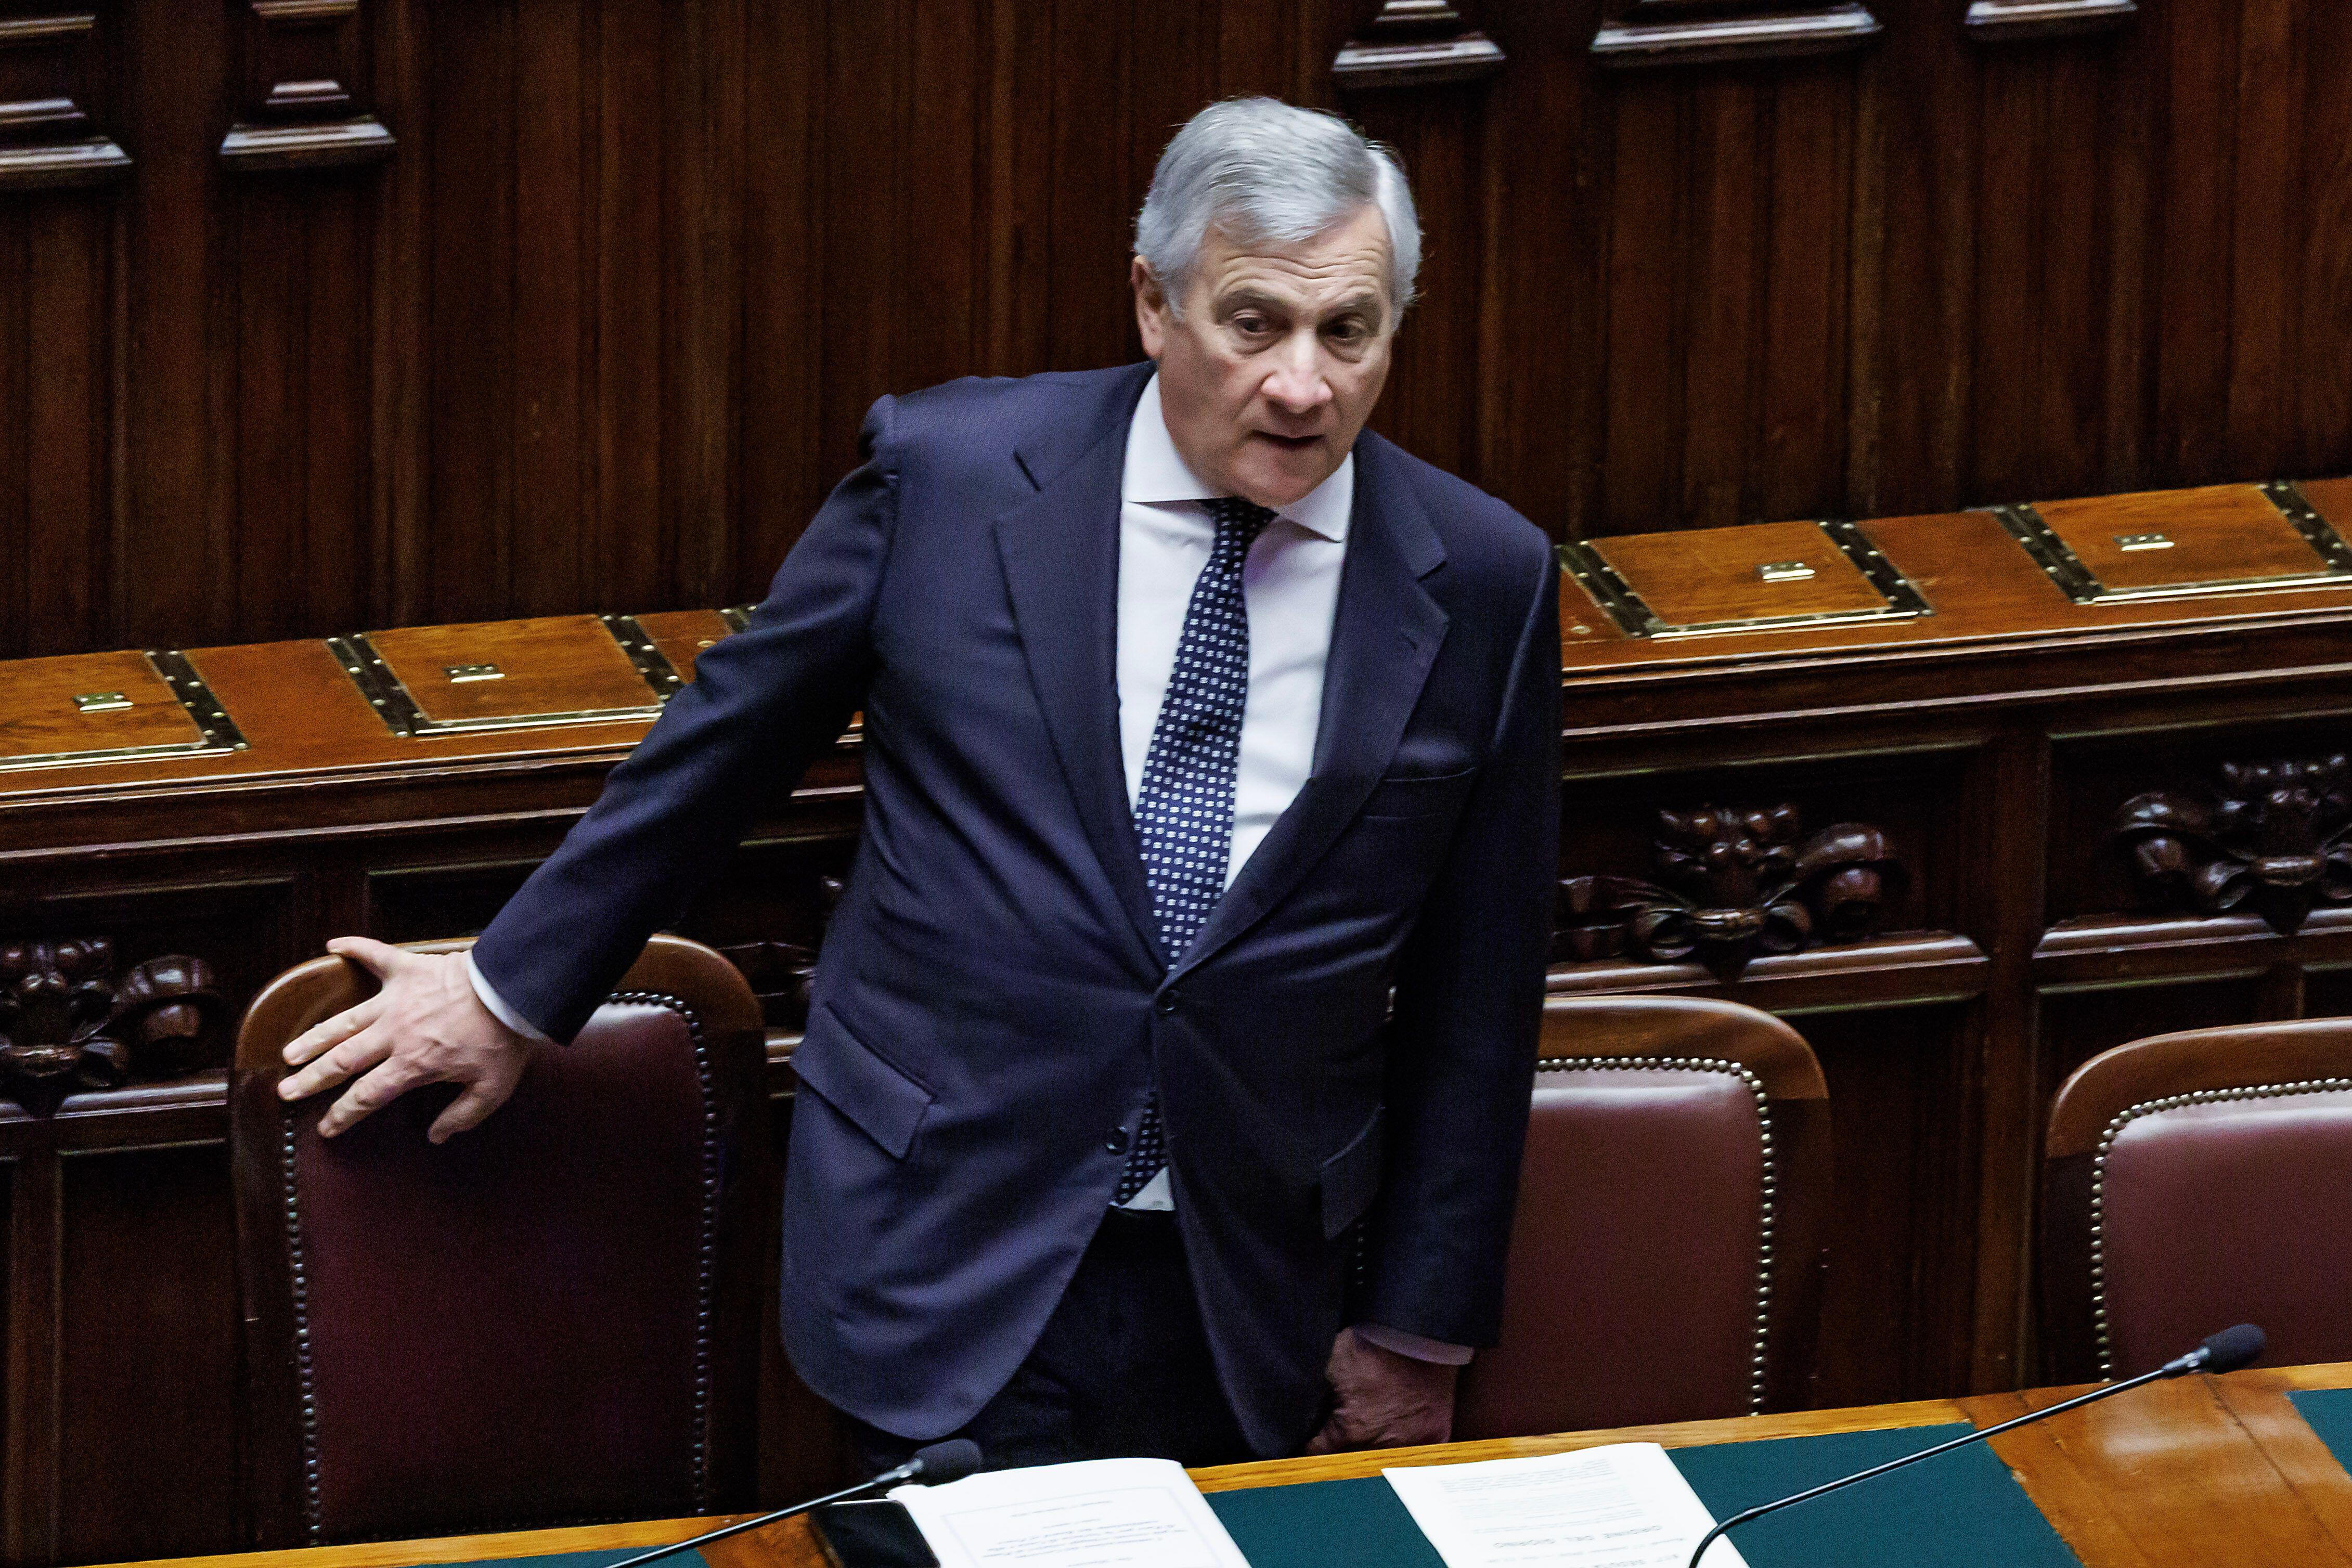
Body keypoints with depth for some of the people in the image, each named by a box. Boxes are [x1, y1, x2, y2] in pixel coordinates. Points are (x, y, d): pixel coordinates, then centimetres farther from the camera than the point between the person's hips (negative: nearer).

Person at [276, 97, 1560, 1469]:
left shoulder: (1481, 582, -1)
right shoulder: (949, 476, -3)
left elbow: (1475, 993, 5)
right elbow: (729, 740, 10)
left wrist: (1420, 1330, 6)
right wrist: (514, 992, 17)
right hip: (949, 1268, -1)